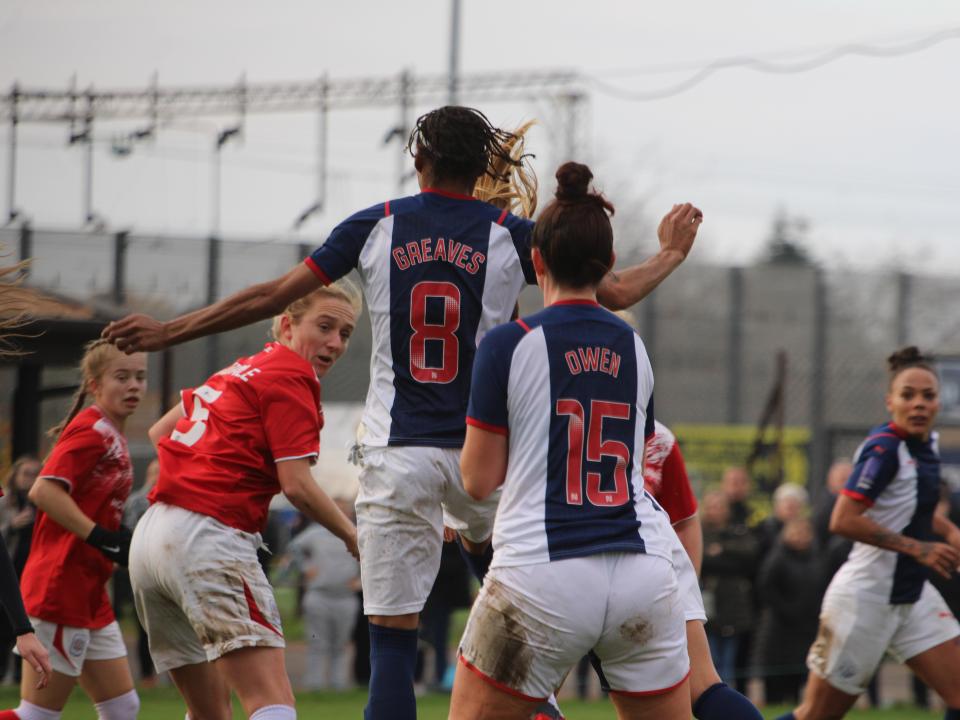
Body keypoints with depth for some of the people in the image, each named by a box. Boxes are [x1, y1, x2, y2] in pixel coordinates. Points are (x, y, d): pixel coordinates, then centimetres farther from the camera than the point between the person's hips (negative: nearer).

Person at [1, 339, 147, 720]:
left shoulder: (112, 436, 16)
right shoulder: (92, 431, -12)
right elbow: (44, 490, -24)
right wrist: (102, 538, -24)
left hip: (89, 595, 10)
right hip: (61, 587, -10)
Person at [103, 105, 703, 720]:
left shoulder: (375, 227, 1)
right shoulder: (511, 235, 1)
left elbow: (269, 298, 2)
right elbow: (615, 292, 8)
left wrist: (166, 333, 12)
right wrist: (671, 256, 28)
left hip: (396, 456, -1)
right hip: (480, 453, 1)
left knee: (392, 641, -2)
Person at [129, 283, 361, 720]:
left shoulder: (242, 370, 22)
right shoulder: (292, 377, -4)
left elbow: (160, 431, 31)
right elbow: (297, 485, -10)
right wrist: (353, 538, 3)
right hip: (209, 538, -9)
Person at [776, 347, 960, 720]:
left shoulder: (926, 443, 8)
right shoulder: (884, 448, -18)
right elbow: (843, 520, -27)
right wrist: (917, 548, -24)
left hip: (912, 597, 8)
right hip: (866, 600, -8)